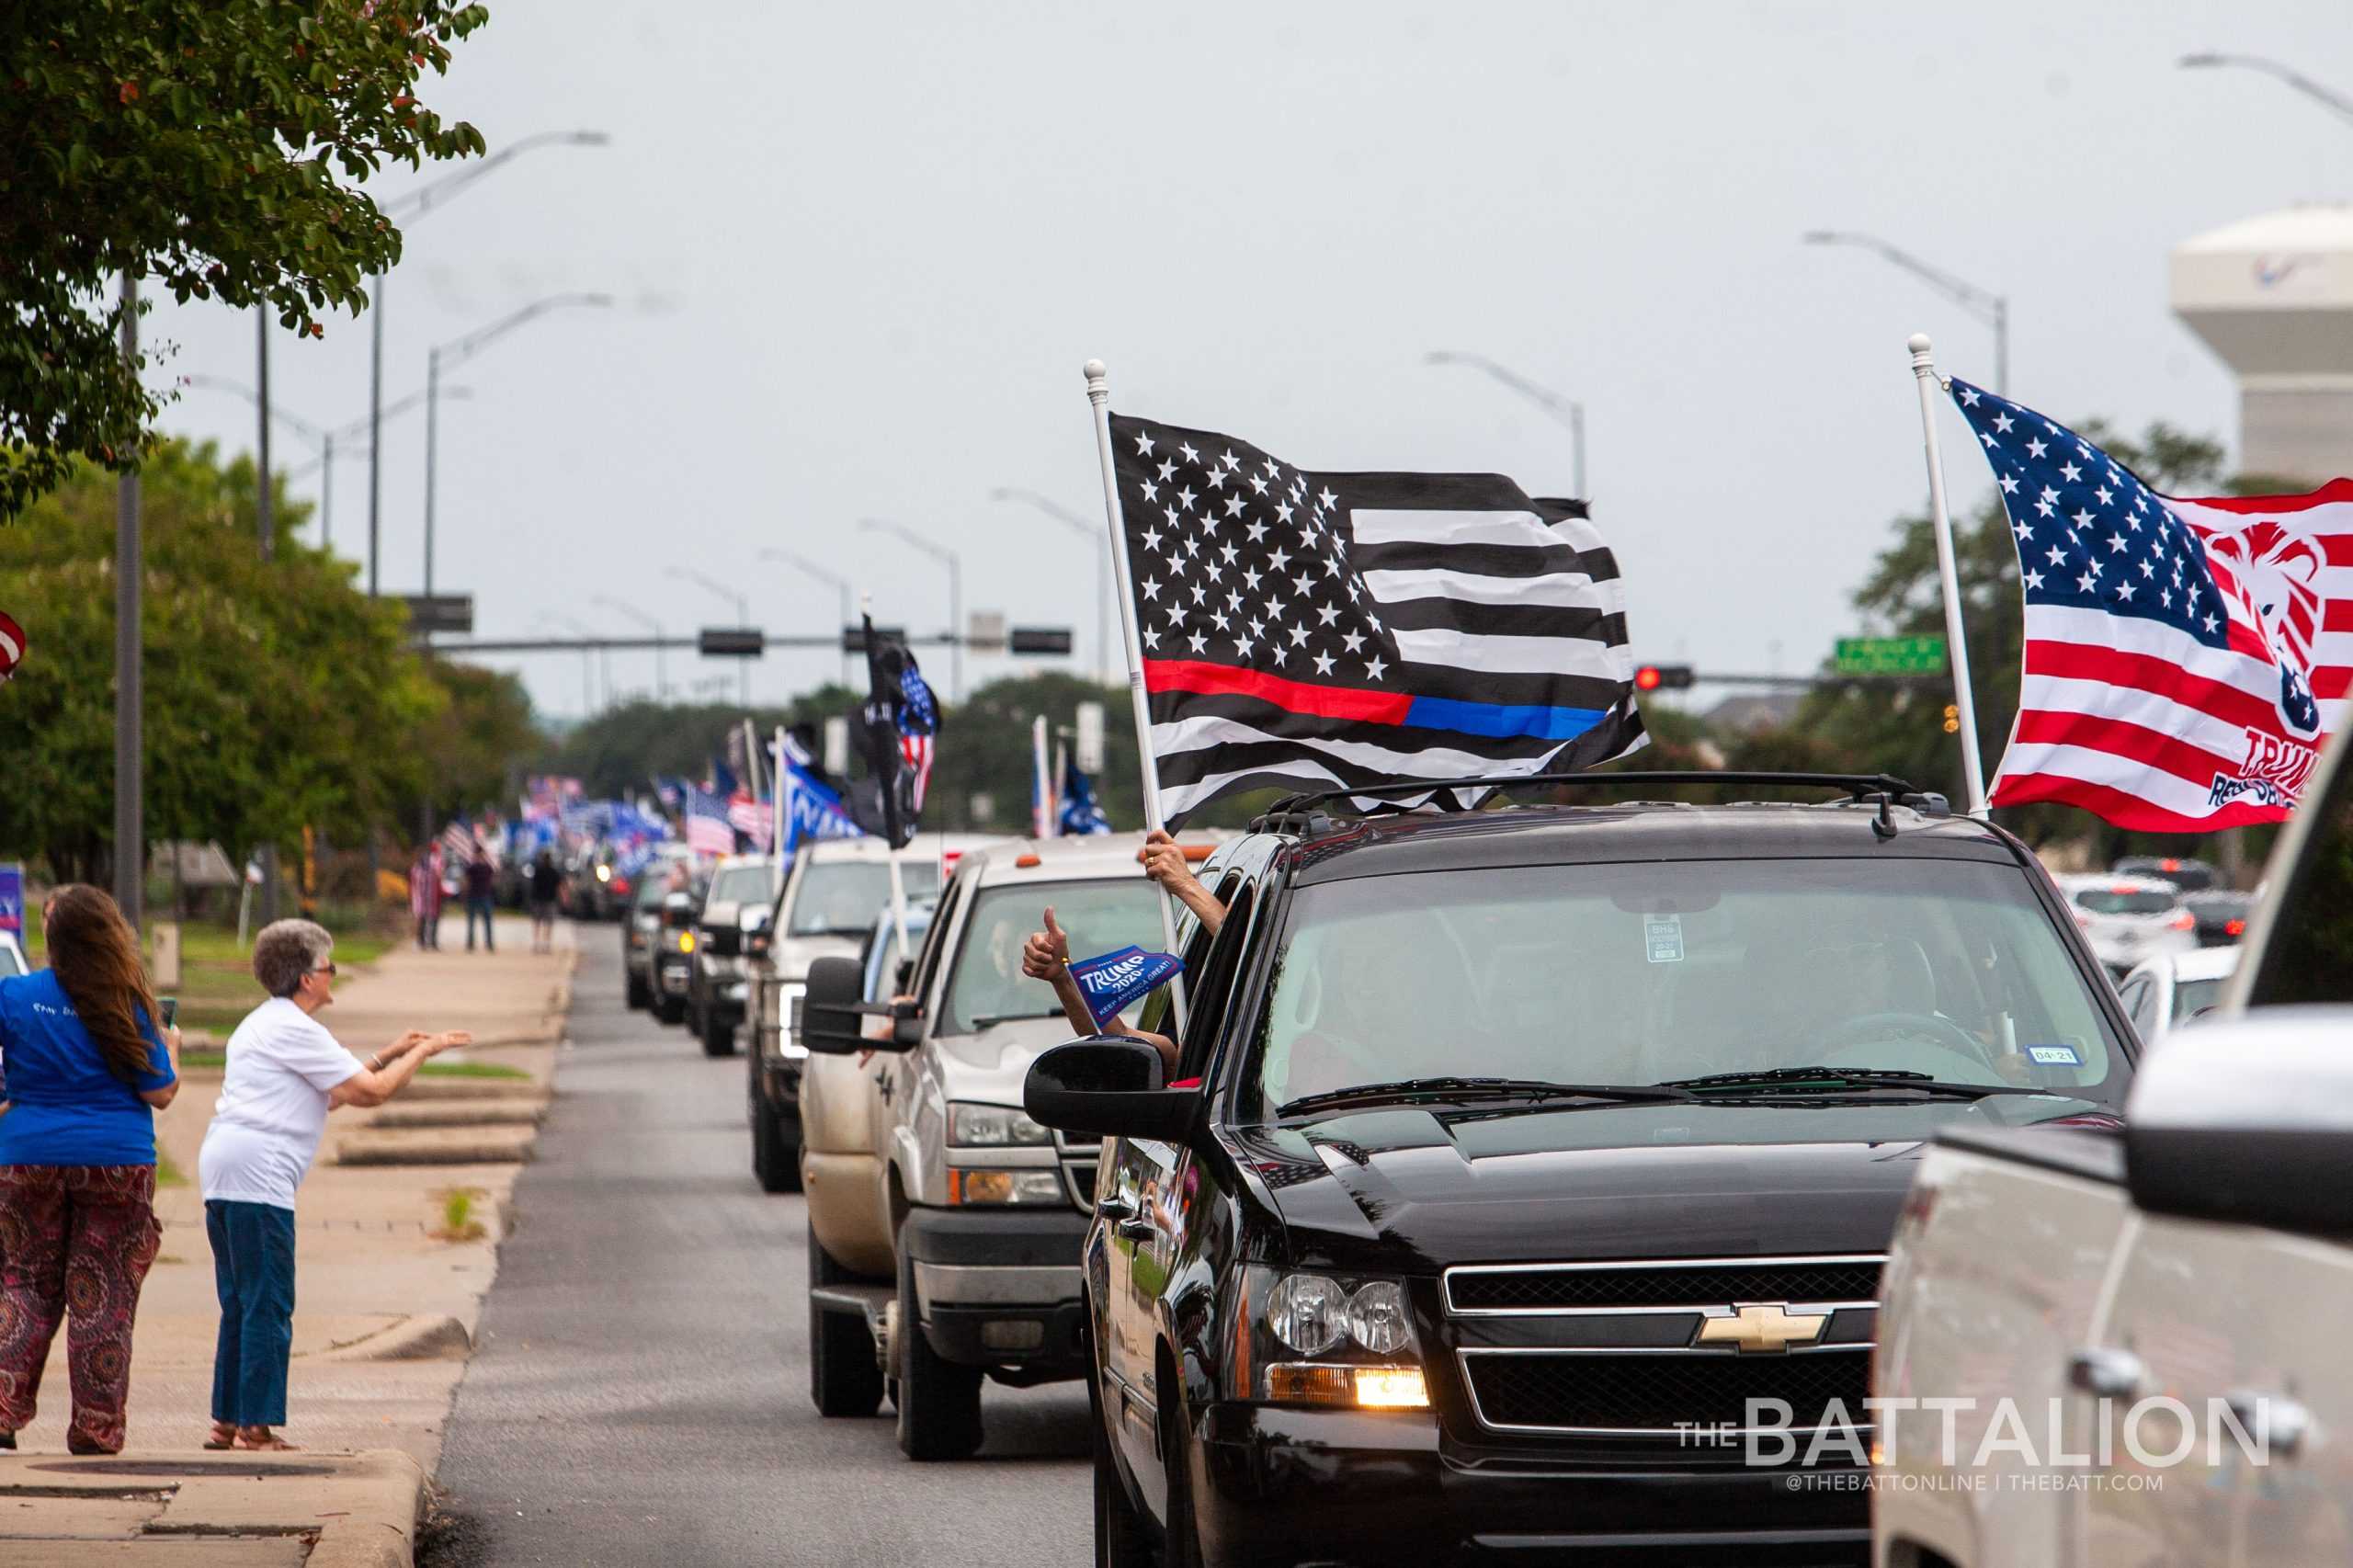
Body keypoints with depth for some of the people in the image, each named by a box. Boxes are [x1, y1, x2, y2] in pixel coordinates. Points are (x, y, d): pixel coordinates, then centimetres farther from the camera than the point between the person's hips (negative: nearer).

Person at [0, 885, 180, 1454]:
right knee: (102, 1299, 6)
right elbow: (160, 1093, -4)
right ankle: (95, 1432, 7)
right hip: (117, 1162, -1)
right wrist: (169, 1048, 15)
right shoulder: (130, 1010, -8)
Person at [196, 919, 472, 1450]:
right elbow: (371, 1091, -9)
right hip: (257, 1175, -10)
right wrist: (422, 1052, 3)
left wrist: (388, 1055, 26)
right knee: (268, 1306, -7)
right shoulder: (294, 1029, -8)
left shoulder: (262, 1025, 25)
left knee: (241, 1304, 14)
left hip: (222, 1170, 10)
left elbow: (331, 1093, 30)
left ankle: (227, 1422, 15)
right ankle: (256, 1427, -8)